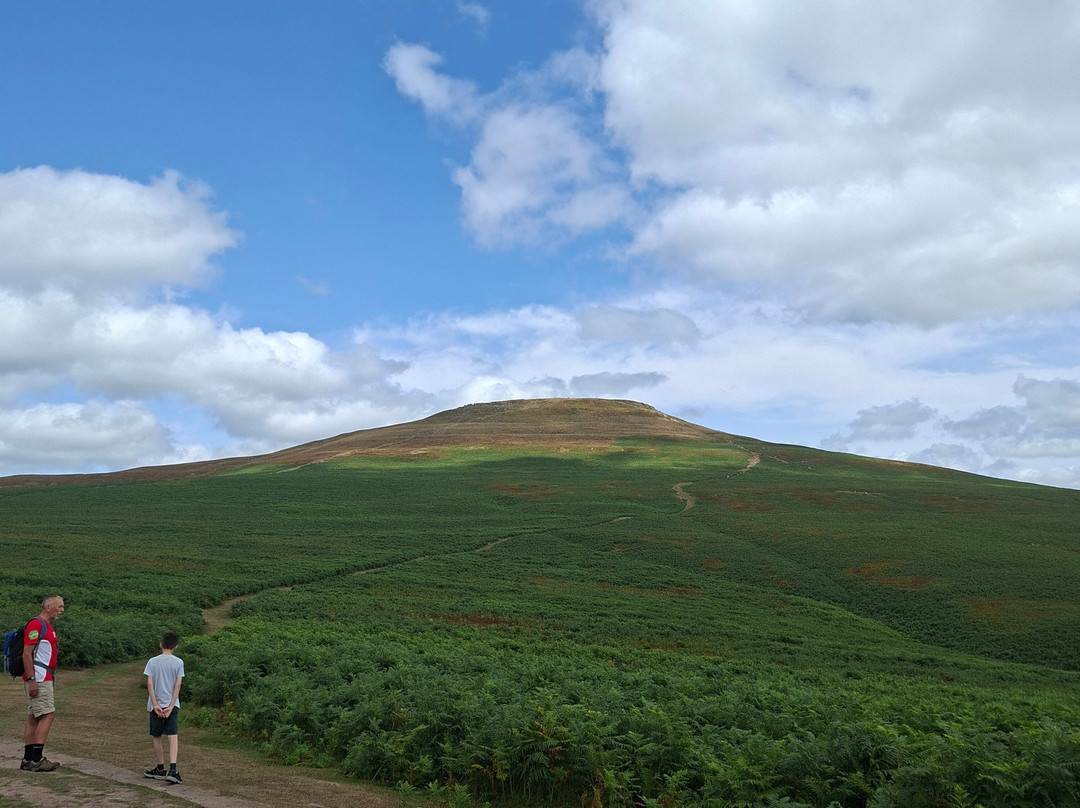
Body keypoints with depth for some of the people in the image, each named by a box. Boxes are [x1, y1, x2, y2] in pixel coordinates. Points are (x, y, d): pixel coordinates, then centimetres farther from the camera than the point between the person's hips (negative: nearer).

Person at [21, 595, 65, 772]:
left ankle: (28, 760, 13)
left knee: (34, 718, 10)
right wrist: (31, 679, -23)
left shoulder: (47, 627, 19)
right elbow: (27, 653, -18)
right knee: (48, 714, -12)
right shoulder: (36, 624, -12)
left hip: (43, 679, 10)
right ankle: (36, 759, -12)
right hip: (38, 678, -10)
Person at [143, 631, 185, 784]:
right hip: (172, 704, 0)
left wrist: (155, 704, -8)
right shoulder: (178, 662, -2)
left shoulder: (153, 662, -2)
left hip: (156, 705, 0)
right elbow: (178, 684, -7)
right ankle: (172, 770, -20)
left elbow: (149, 683, -8)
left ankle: (160, 769, 24)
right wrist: (171, 706, -7)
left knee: (156, 737, 14)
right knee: (173, 736, -5)